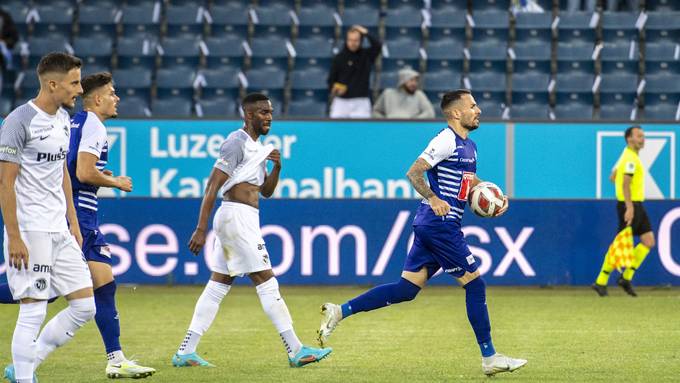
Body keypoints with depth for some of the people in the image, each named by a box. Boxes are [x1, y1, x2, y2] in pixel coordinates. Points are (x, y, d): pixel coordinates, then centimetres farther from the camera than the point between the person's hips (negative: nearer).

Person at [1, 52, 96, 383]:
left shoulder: (63, 119, 12)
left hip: (59, 231, 8)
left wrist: (73, 223, 18)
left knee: (84, 306, 6)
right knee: (33, 312, -7)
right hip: (29, 231, -8)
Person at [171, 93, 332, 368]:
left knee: (218, 286, 8)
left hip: (244, 219, 10)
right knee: (266, 283, -8)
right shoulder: (237, 143, -11)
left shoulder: (257, 146, 18)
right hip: (237, 216, -10)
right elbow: (212, 186, -15)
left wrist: (276, 167, 2)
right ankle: (295, 351, -8)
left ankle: (185, 353, 7)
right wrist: (201, 229, -20)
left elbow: (266, 191, 22)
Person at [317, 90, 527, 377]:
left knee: (406, 289, 6)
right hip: (440, 224, -10)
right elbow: (414, 172, -18)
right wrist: (433, 199, -29)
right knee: (475, 284, -3)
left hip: (429, 225, 10)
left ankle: (340, 311, 4)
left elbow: (470, 182, 32)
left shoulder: (469, 146, 18)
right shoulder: (447, 140, -12)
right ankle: (489, 358, 2)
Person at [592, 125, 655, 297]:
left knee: (649, 242, 6)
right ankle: (601, 282, 1)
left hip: (636, 205, 10)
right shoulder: (630, 158, -16)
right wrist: (629, 207, -30)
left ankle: (626, 278, 8)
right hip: (630, 206, -10)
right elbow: (625, 183, -25)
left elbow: (613, 177, 25)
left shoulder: (628, 156, 16)